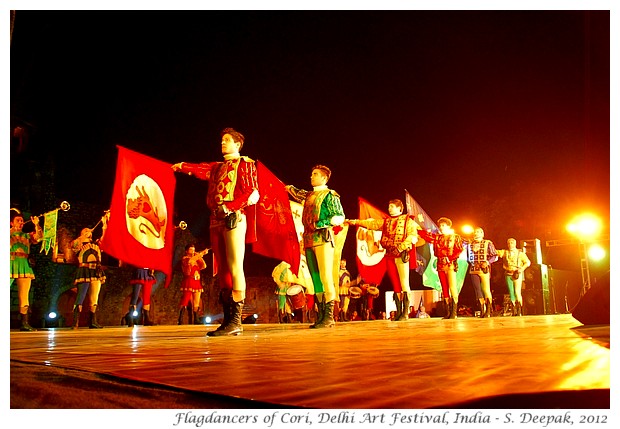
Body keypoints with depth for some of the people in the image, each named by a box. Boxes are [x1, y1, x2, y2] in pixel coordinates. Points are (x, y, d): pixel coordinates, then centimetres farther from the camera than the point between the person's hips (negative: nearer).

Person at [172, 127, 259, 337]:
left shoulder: (245, 163, 5)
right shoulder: (217, 167, 26)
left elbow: (253, 194, -5)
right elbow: (199, 169, 12)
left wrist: (229, 206, -14)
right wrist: (181, 166, -3)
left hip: (234, 219, -7)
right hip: (216, 221, 7)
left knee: (235, 268, -11)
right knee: (222, 270, 4)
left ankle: (236, 321, -12)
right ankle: (227, 320, 6)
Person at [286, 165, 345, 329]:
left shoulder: (330, 195, 2)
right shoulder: (309, 195, 22)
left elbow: (340, 217, -6)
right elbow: (297, 193, 44)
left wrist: (320, 224, -15)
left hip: (323, 239, -7)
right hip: (309, 241, 7)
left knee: (326, 277, -12)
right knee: (315, 279, 4)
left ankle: (329, 317, -12)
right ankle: (321, 316, 6)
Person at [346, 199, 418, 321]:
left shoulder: (408, 220, 4)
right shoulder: (385, 222, 19)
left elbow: (413, 236, -8)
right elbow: (370, 223, 11)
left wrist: (400, 247, -18)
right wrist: (354, 222, 0)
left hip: (402, 255, -5)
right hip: (389, 256, 5)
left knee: (404, 283, -8)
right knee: (395, 285, 4)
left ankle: (405, 313, -8)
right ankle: (398, 312, 6)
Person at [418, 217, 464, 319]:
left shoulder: (455, 237, 5)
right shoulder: (437, 237, 16)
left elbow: (459, 249, -6)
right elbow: (425, 234, 10)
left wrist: (450, 257, -16)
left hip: (451, 265, -5)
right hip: (440, 265, 5)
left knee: (452, 288, -12)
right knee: (445, 289, 3)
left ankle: (454, 312, -13)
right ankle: (448, 312, 5)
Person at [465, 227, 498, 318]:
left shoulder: (488, 243, 5)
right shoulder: (470, 244, 14)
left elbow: (495, 256, 2)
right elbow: (468, 257, 18)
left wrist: (487, 262, -13)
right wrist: (471, 263, -2)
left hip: (484, 270, -3)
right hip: (473, 270, 3)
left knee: (486, 290, -6)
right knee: (478, 291, 1)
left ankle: (488, 311, -1)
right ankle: (482, 311, 6)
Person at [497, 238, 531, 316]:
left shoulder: (520, 253, 6)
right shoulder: (504, 252, 11)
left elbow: (528, 262, 4)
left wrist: (522, 269, -10)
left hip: (517, 274, -3)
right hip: (508, 274, 3)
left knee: (517, 292, -11)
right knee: (511, 293, 2)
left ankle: (520, 311, -6)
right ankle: (514, 311, 8)